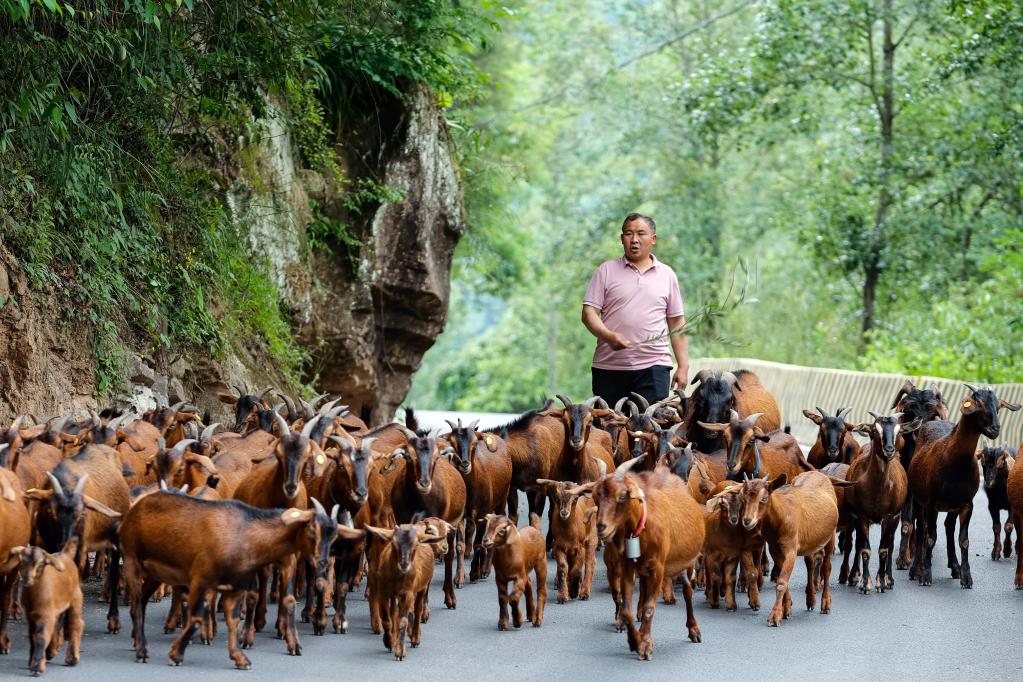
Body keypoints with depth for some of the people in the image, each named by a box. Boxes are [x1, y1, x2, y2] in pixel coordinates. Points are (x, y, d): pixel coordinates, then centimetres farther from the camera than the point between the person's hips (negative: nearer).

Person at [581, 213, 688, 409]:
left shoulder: (667, 275, 12)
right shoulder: (606, 271, 8)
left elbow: (677, 324, 13)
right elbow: (589, 312, 1)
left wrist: (683, 367, 6)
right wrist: (608, 336, -19)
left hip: (653, 366, 0)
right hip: (609, 367, 0)